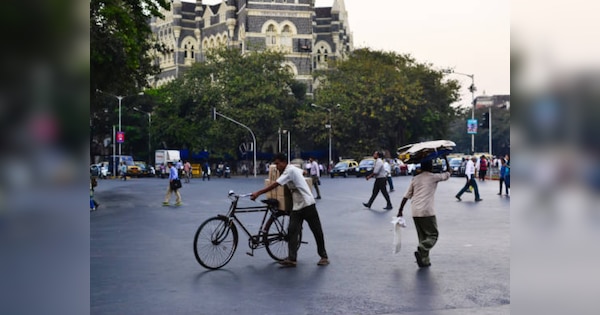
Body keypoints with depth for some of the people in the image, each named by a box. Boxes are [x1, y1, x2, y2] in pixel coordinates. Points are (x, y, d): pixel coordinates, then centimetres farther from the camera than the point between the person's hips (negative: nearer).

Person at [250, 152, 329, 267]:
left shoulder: (289, 171, -18)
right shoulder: (293, 168, 9)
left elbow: (275, 184, -26)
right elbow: (303, 172, 32)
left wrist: (258, 193, -27)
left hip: (307, 204, -9)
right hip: (297, 206, 9)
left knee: (317, 231, 4)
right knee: (292, 231, -3)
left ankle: (324, 256, 16)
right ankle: (292, 259, -6)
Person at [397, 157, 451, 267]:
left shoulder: (415, 179, 13)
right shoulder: (434, 177, 1)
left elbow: (406, 196, 9)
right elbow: (448, 173, 17)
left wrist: (400, 211, 12)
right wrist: (446, 159, 27)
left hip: (415, 212, 6)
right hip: (427, 211, -5)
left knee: (422, 236, 15)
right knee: (433, 235, 3)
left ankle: (424, 260, 11)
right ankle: (421, 251, -20)